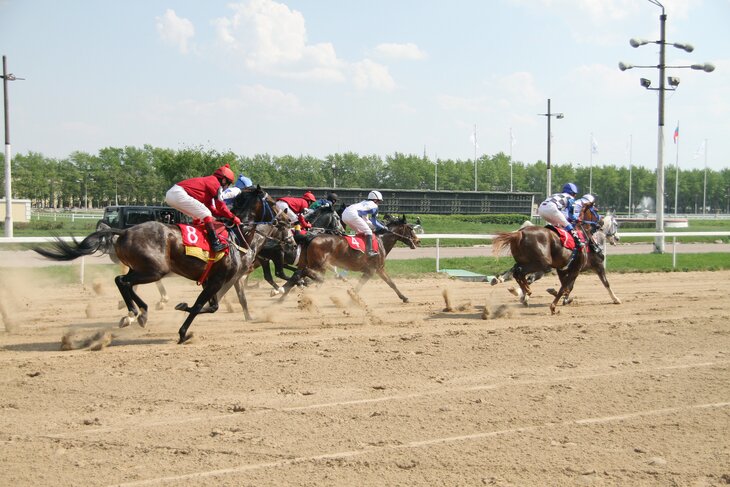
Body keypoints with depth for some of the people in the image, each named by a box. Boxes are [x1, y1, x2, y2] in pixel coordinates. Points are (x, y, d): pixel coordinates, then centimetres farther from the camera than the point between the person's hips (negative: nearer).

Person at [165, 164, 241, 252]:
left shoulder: (208, 181, 29)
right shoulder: (215, 183, 1)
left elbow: (211, 209, 27)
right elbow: (220, 206, -1)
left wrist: (227, 214, 21)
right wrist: (233, 217, 7)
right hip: (179, 194, -10)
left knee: (198, 216, 19)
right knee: (206, 214, -9)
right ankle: (215, 243, -15)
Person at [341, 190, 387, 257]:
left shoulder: (364, 202, 33)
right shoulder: (374, 206, 11)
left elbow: (365, 220, 34)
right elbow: (374, 222, 15)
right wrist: (383, 227, 29)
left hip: (344, 214, 9)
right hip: (352, 214, -9)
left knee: (360, 232, 25)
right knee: (368, 231, -4)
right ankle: (369, 251, -17)